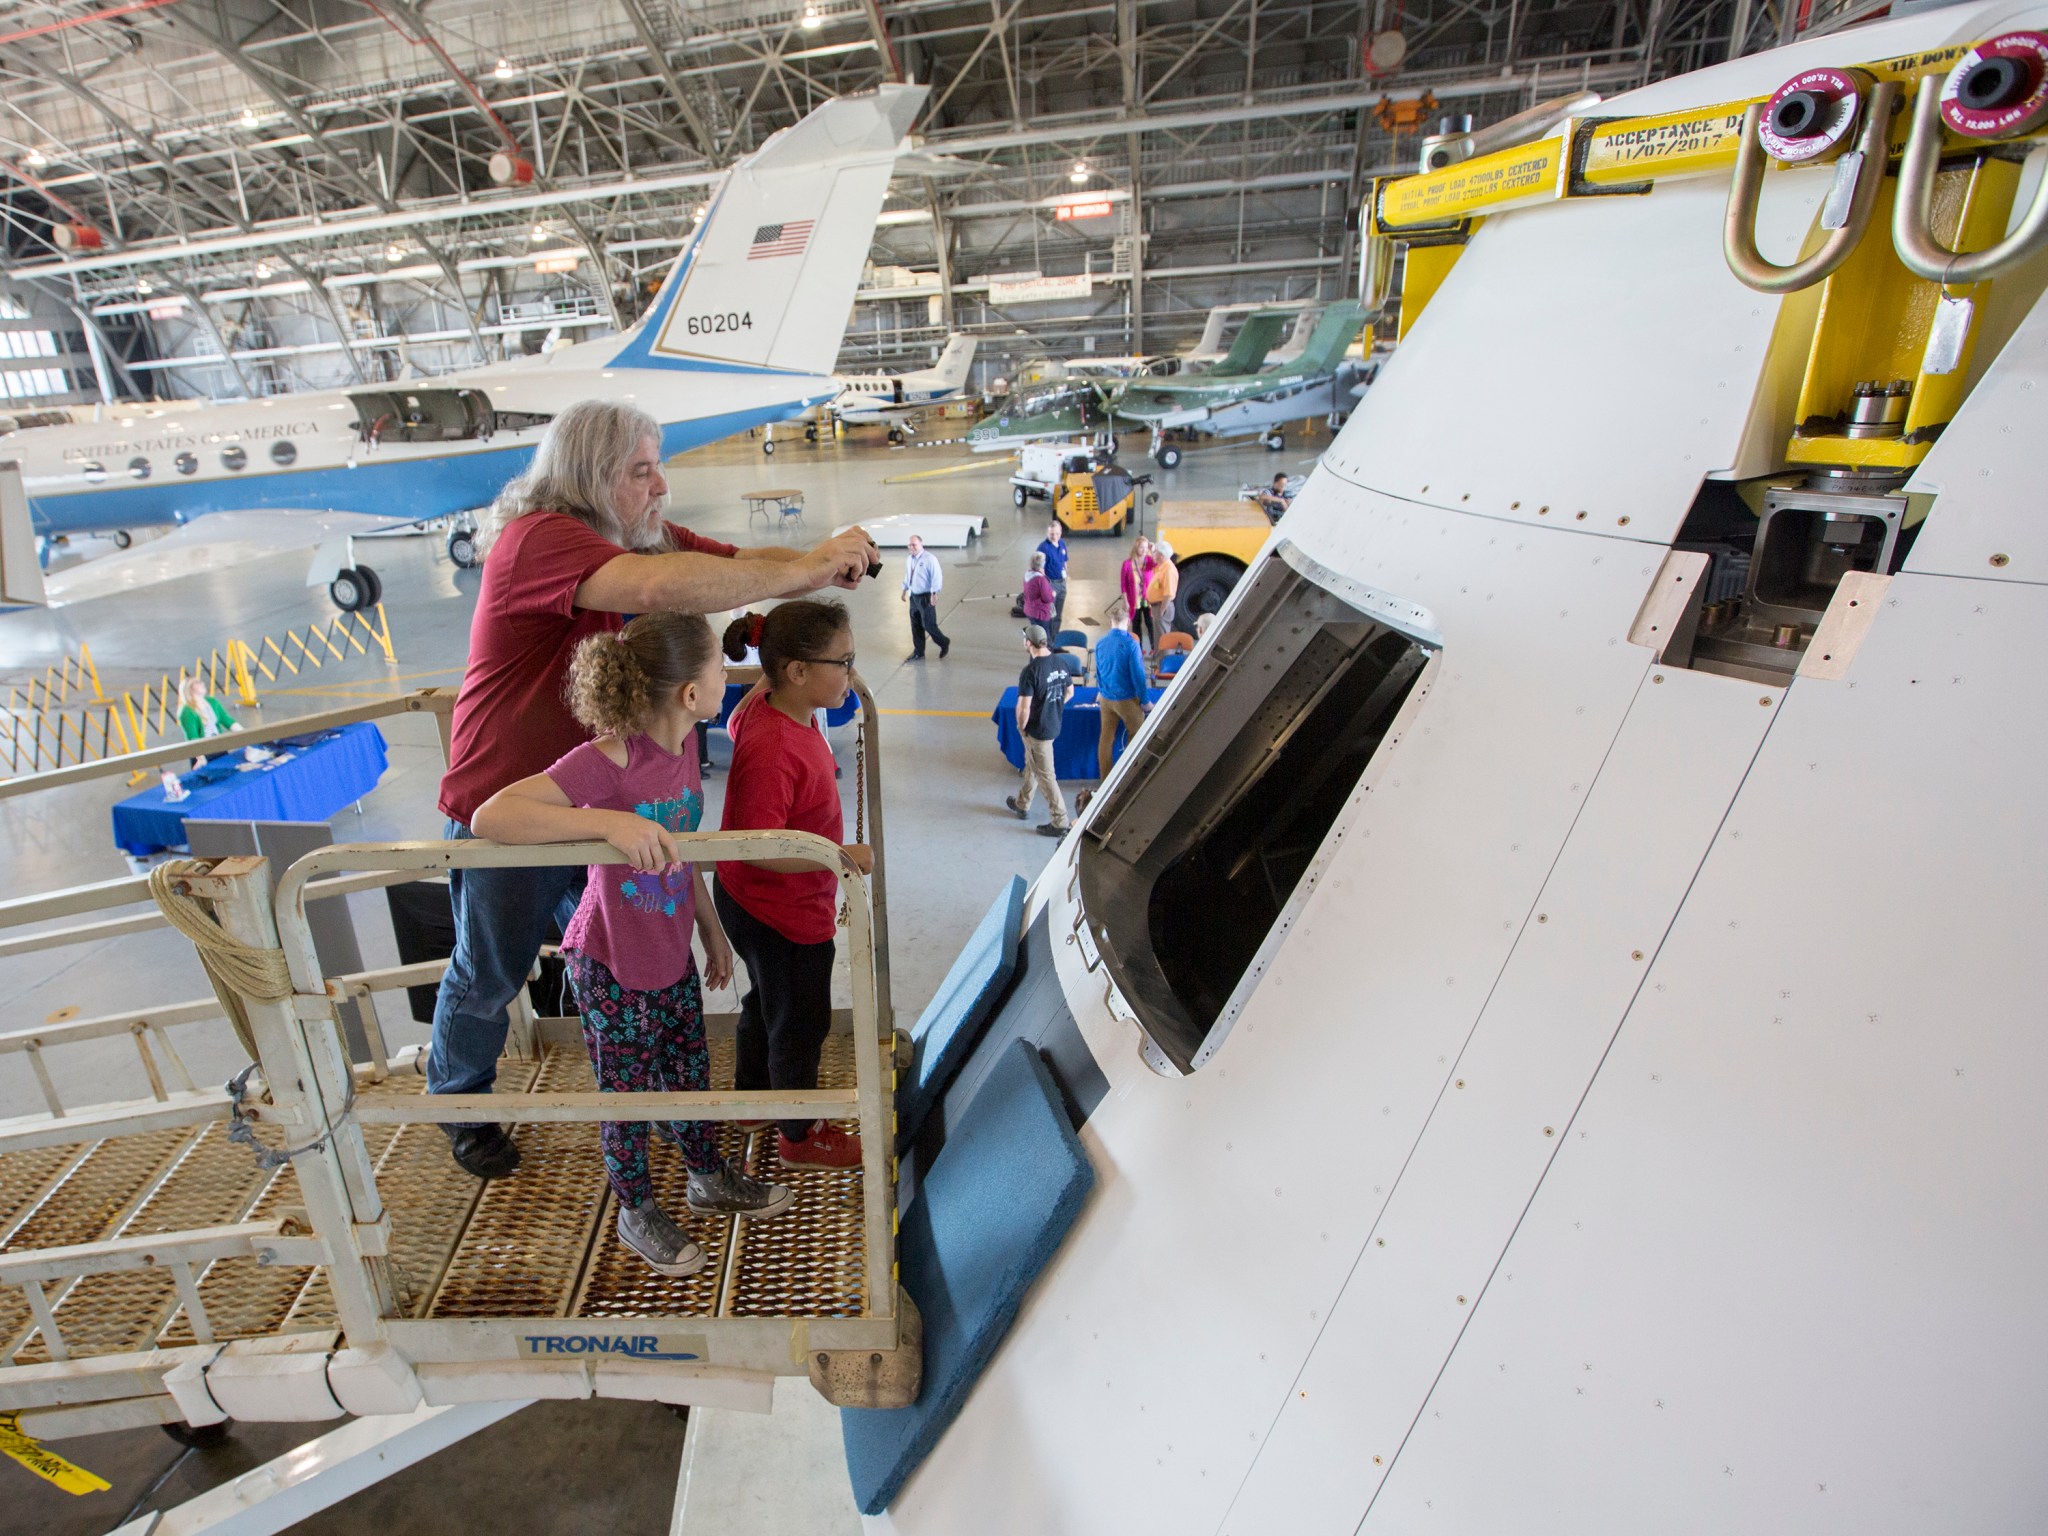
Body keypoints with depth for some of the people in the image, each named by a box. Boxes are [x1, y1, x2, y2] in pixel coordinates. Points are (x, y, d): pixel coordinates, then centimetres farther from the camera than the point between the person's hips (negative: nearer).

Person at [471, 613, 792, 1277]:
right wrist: (610, 822, -47)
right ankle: (638, 1212, 41)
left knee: (689, 1072, 24)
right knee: (628, 1095, 16)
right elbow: (490, 816, -38)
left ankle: (710, 1178, 48)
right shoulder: (609, 760, -31)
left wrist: (711, 926, 15)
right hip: (611, 967, -6)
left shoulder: (682, 741, -7)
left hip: (672, 953, 7)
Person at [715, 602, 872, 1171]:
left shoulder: (769, 707, -5)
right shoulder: (774, 749, -36)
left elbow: (736, 723, 19)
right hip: (783, 913, -10)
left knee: (768, 998, 31)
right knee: (801, 1022, 12)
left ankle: (751, 1088, 56)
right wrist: (843, 855, -35)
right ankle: (799, 1137, 35)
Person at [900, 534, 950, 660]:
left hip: (925, 597, -7)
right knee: (915, 625, 11)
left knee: (928, 625, -6)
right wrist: (904, 590, 19)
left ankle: (945, 644, 18)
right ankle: (918, 653, 22)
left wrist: (934, 594, -19)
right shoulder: (909, 560, 8)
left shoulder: (930, 559, -15)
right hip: (913, 596, 7)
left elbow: (937, 577, -15)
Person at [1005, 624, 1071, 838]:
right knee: (1031, 765, 26)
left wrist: (1021, 726, -7)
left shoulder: (1030, 671, -25)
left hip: (1037, 730, -8)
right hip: (1054, 725, 8)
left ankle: (1059, 822, 9)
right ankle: (1022, 804, 44)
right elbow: (1069, 693, 10)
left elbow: (1024, 707, -25)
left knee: (1045, 775, 3)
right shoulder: (1061, 663, -2)